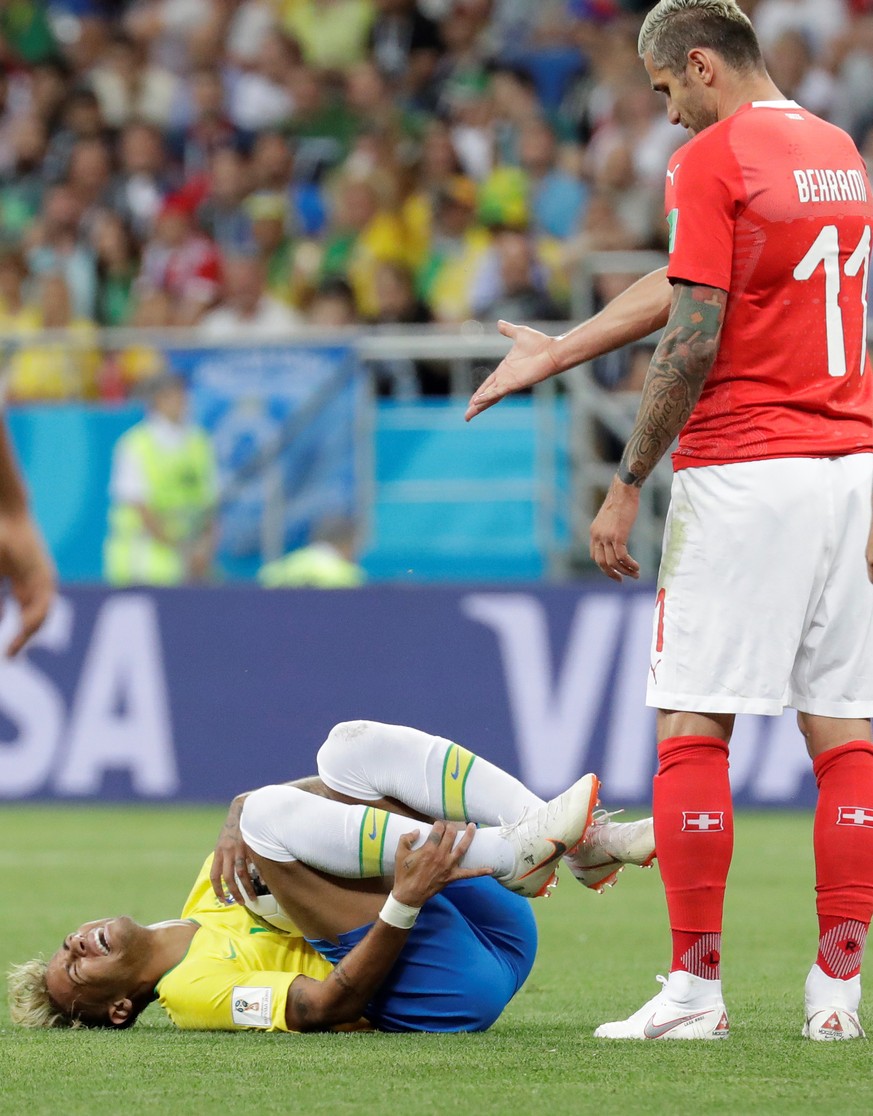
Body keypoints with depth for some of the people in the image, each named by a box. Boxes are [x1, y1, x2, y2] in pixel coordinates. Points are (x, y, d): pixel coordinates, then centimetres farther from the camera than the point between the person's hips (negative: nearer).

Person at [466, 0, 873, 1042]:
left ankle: (694, 986, -5)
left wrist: (625, 485, -9)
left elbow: (693, 341, -15)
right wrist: (557, 352, 23)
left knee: (691, 726, -3)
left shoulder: (711, 160, -9)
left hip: (741, 468, -8)